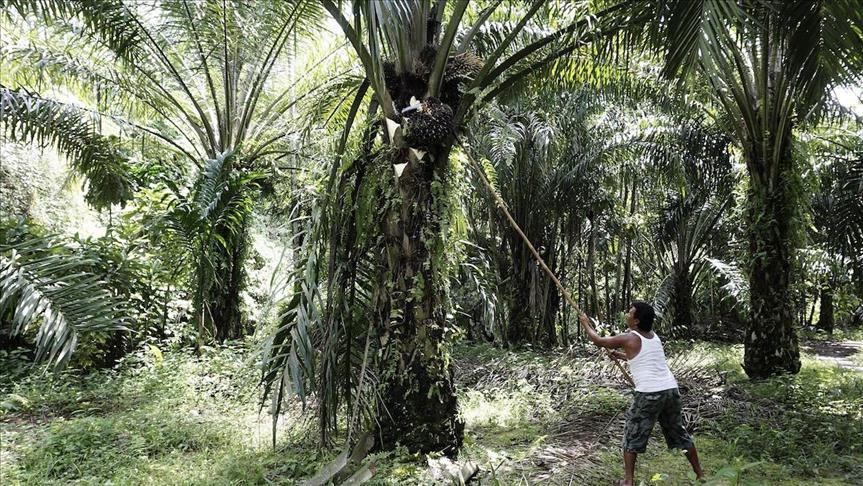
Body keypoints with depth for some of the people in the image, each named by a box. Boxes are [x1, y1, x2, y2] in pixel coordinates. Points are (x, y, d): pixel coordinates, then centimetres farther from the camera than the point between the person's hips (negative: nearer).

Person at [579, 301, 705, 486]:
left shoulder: (628, 339, -3)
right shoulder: (654, 336, 15)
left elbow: (598, 340, 9)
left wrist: (586, 324, 25)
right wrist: (621, 355, 35)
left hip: (648, 394, -6)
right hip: (671, 390, 6)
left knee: (632, 436, 8)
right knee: (679, 433, 21)